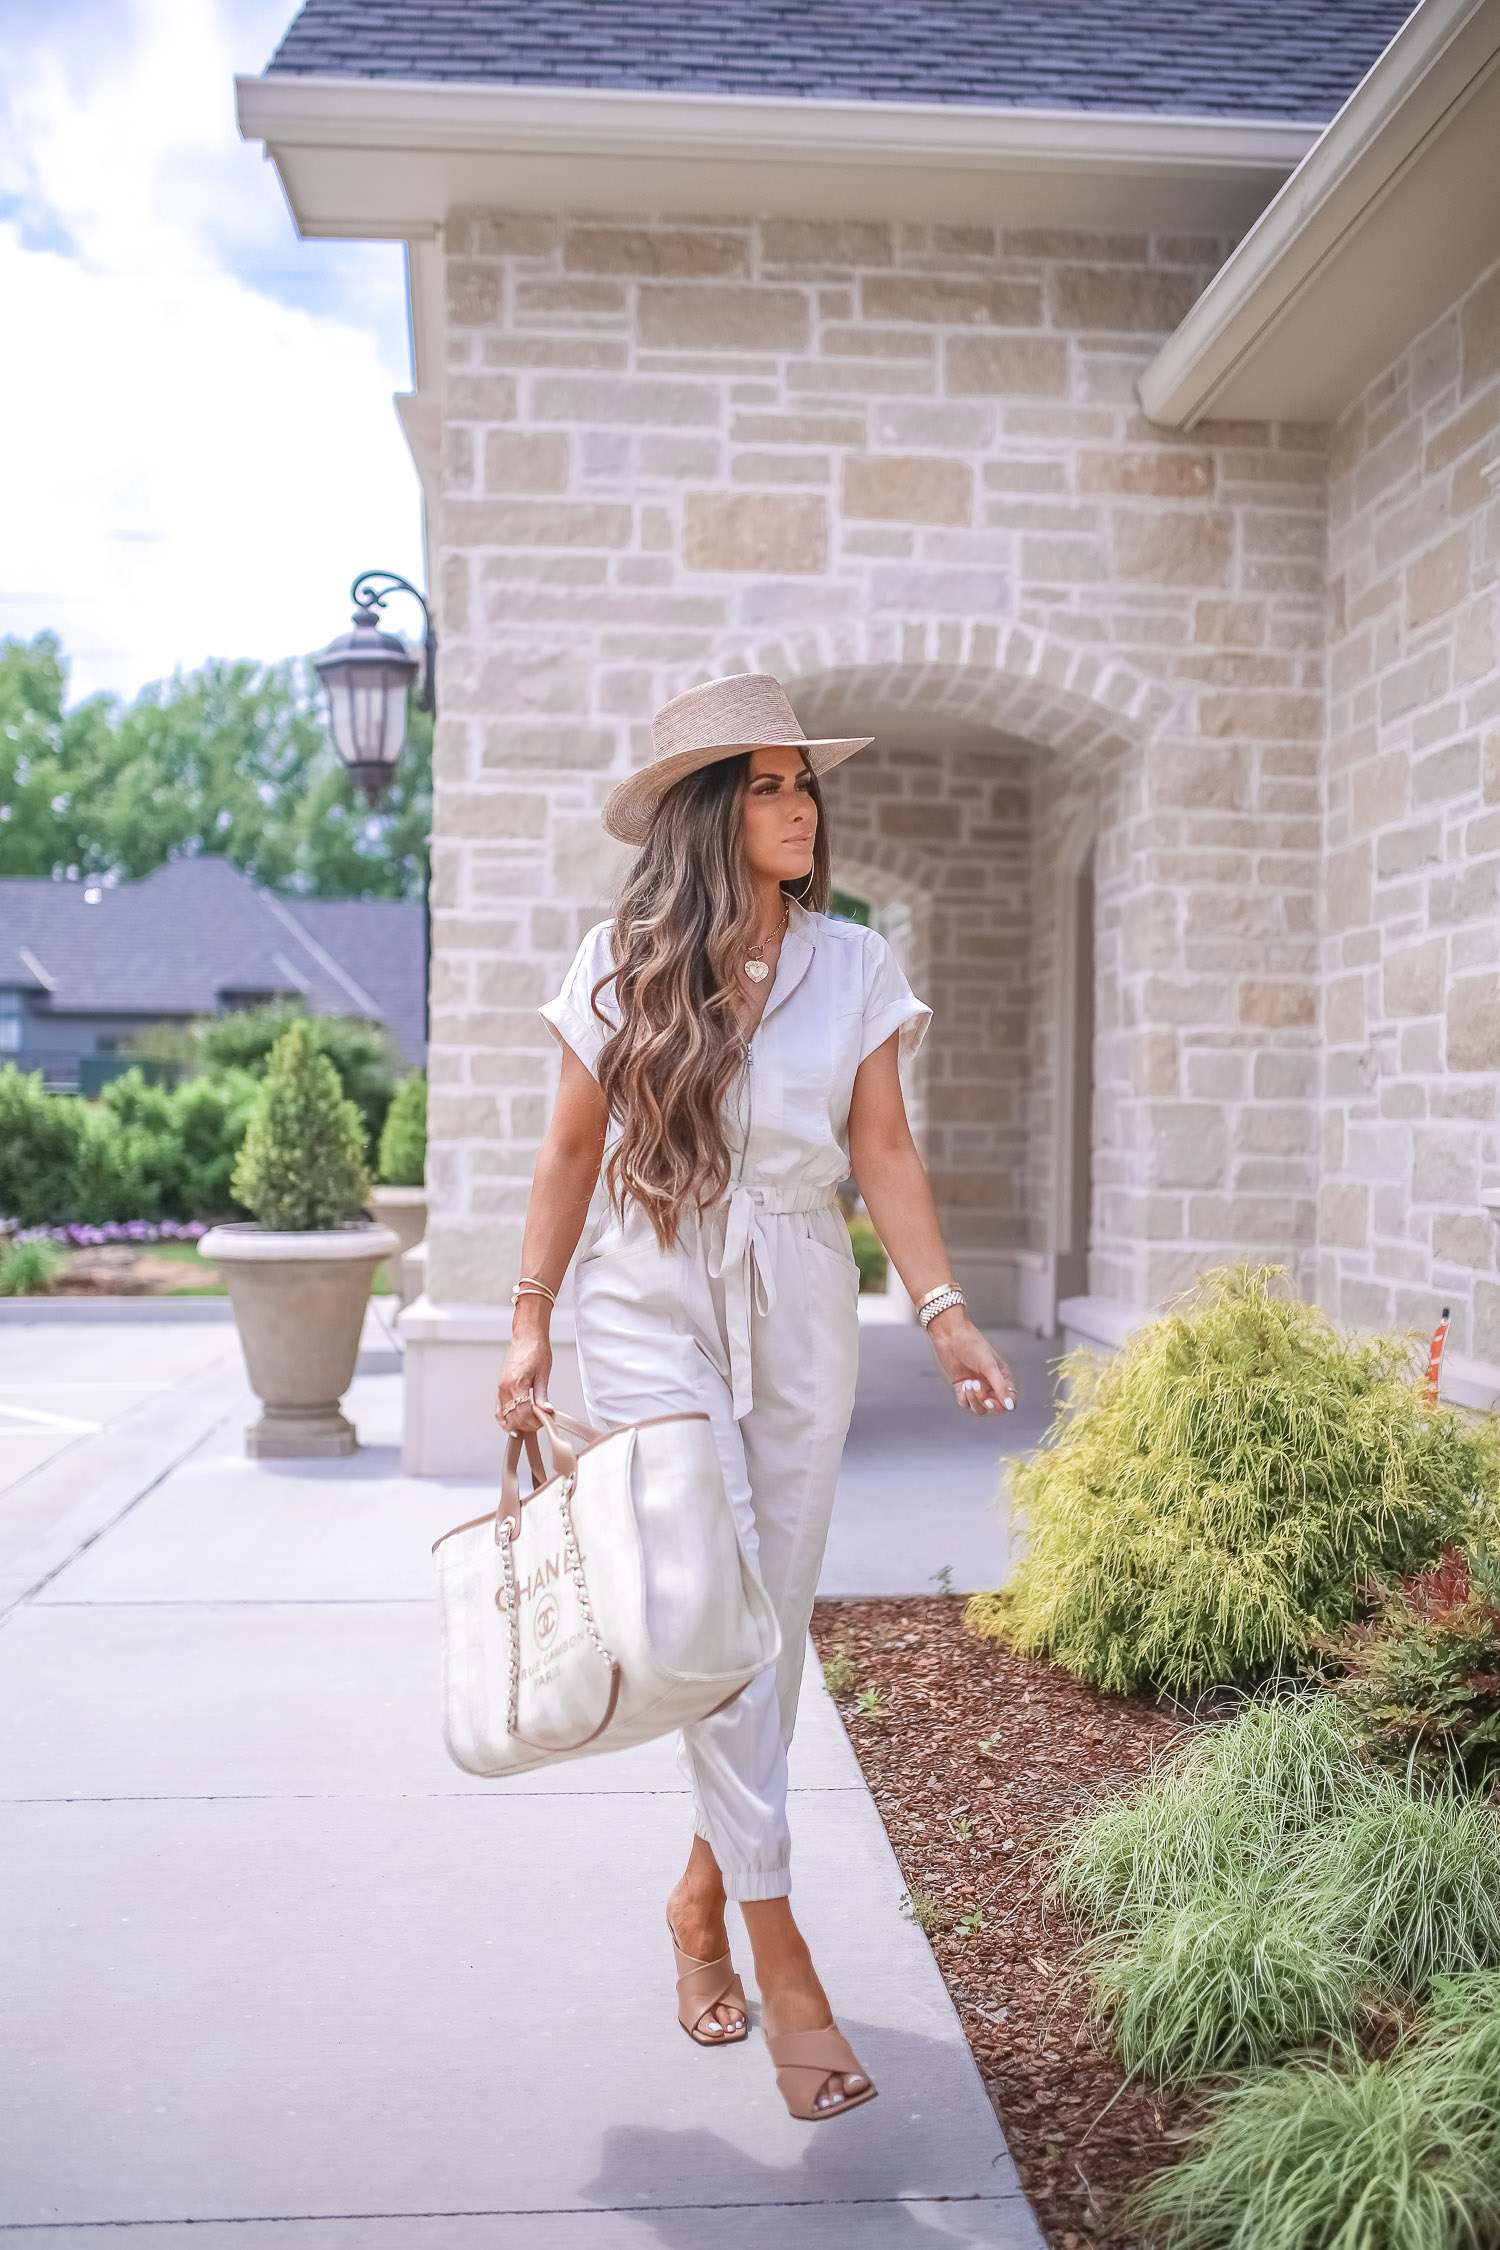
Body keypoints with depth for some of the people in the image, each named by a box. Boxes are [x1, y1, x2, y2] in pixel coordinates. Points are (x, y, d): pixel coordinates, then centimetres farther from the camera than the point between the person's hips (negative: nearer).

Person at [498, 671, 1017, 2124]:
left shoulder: (854, 966, 4)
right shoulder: (621, 965, 0)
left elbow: (884, 1151, 2)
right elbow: (572, 1149, 6)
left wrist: (944, 1311, -9)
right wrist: (532, 1319, 3)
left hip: (800, 1310, 3)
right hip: (651, 1306, -2)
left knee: (776, 1619, 8)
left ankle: (703, 1894, 29)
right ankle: (779, 1952, -3)